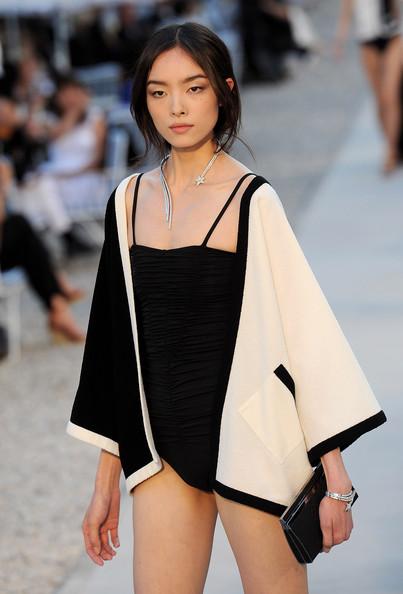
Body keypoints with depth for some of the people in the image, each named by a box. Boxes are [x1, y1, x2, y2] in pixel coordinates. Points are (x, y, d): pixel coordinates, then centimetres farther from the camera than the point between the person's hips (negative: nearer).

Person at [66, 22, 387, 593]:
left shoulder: (252, 200, -9)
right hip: (161, 444, 5)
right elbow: (116, 339, 12)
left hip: (248, 438, -4)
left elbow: (307, 327, -10)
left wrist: (335, 474, -15)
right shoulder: (128, 201, 6)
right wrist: (107, 479, 12)